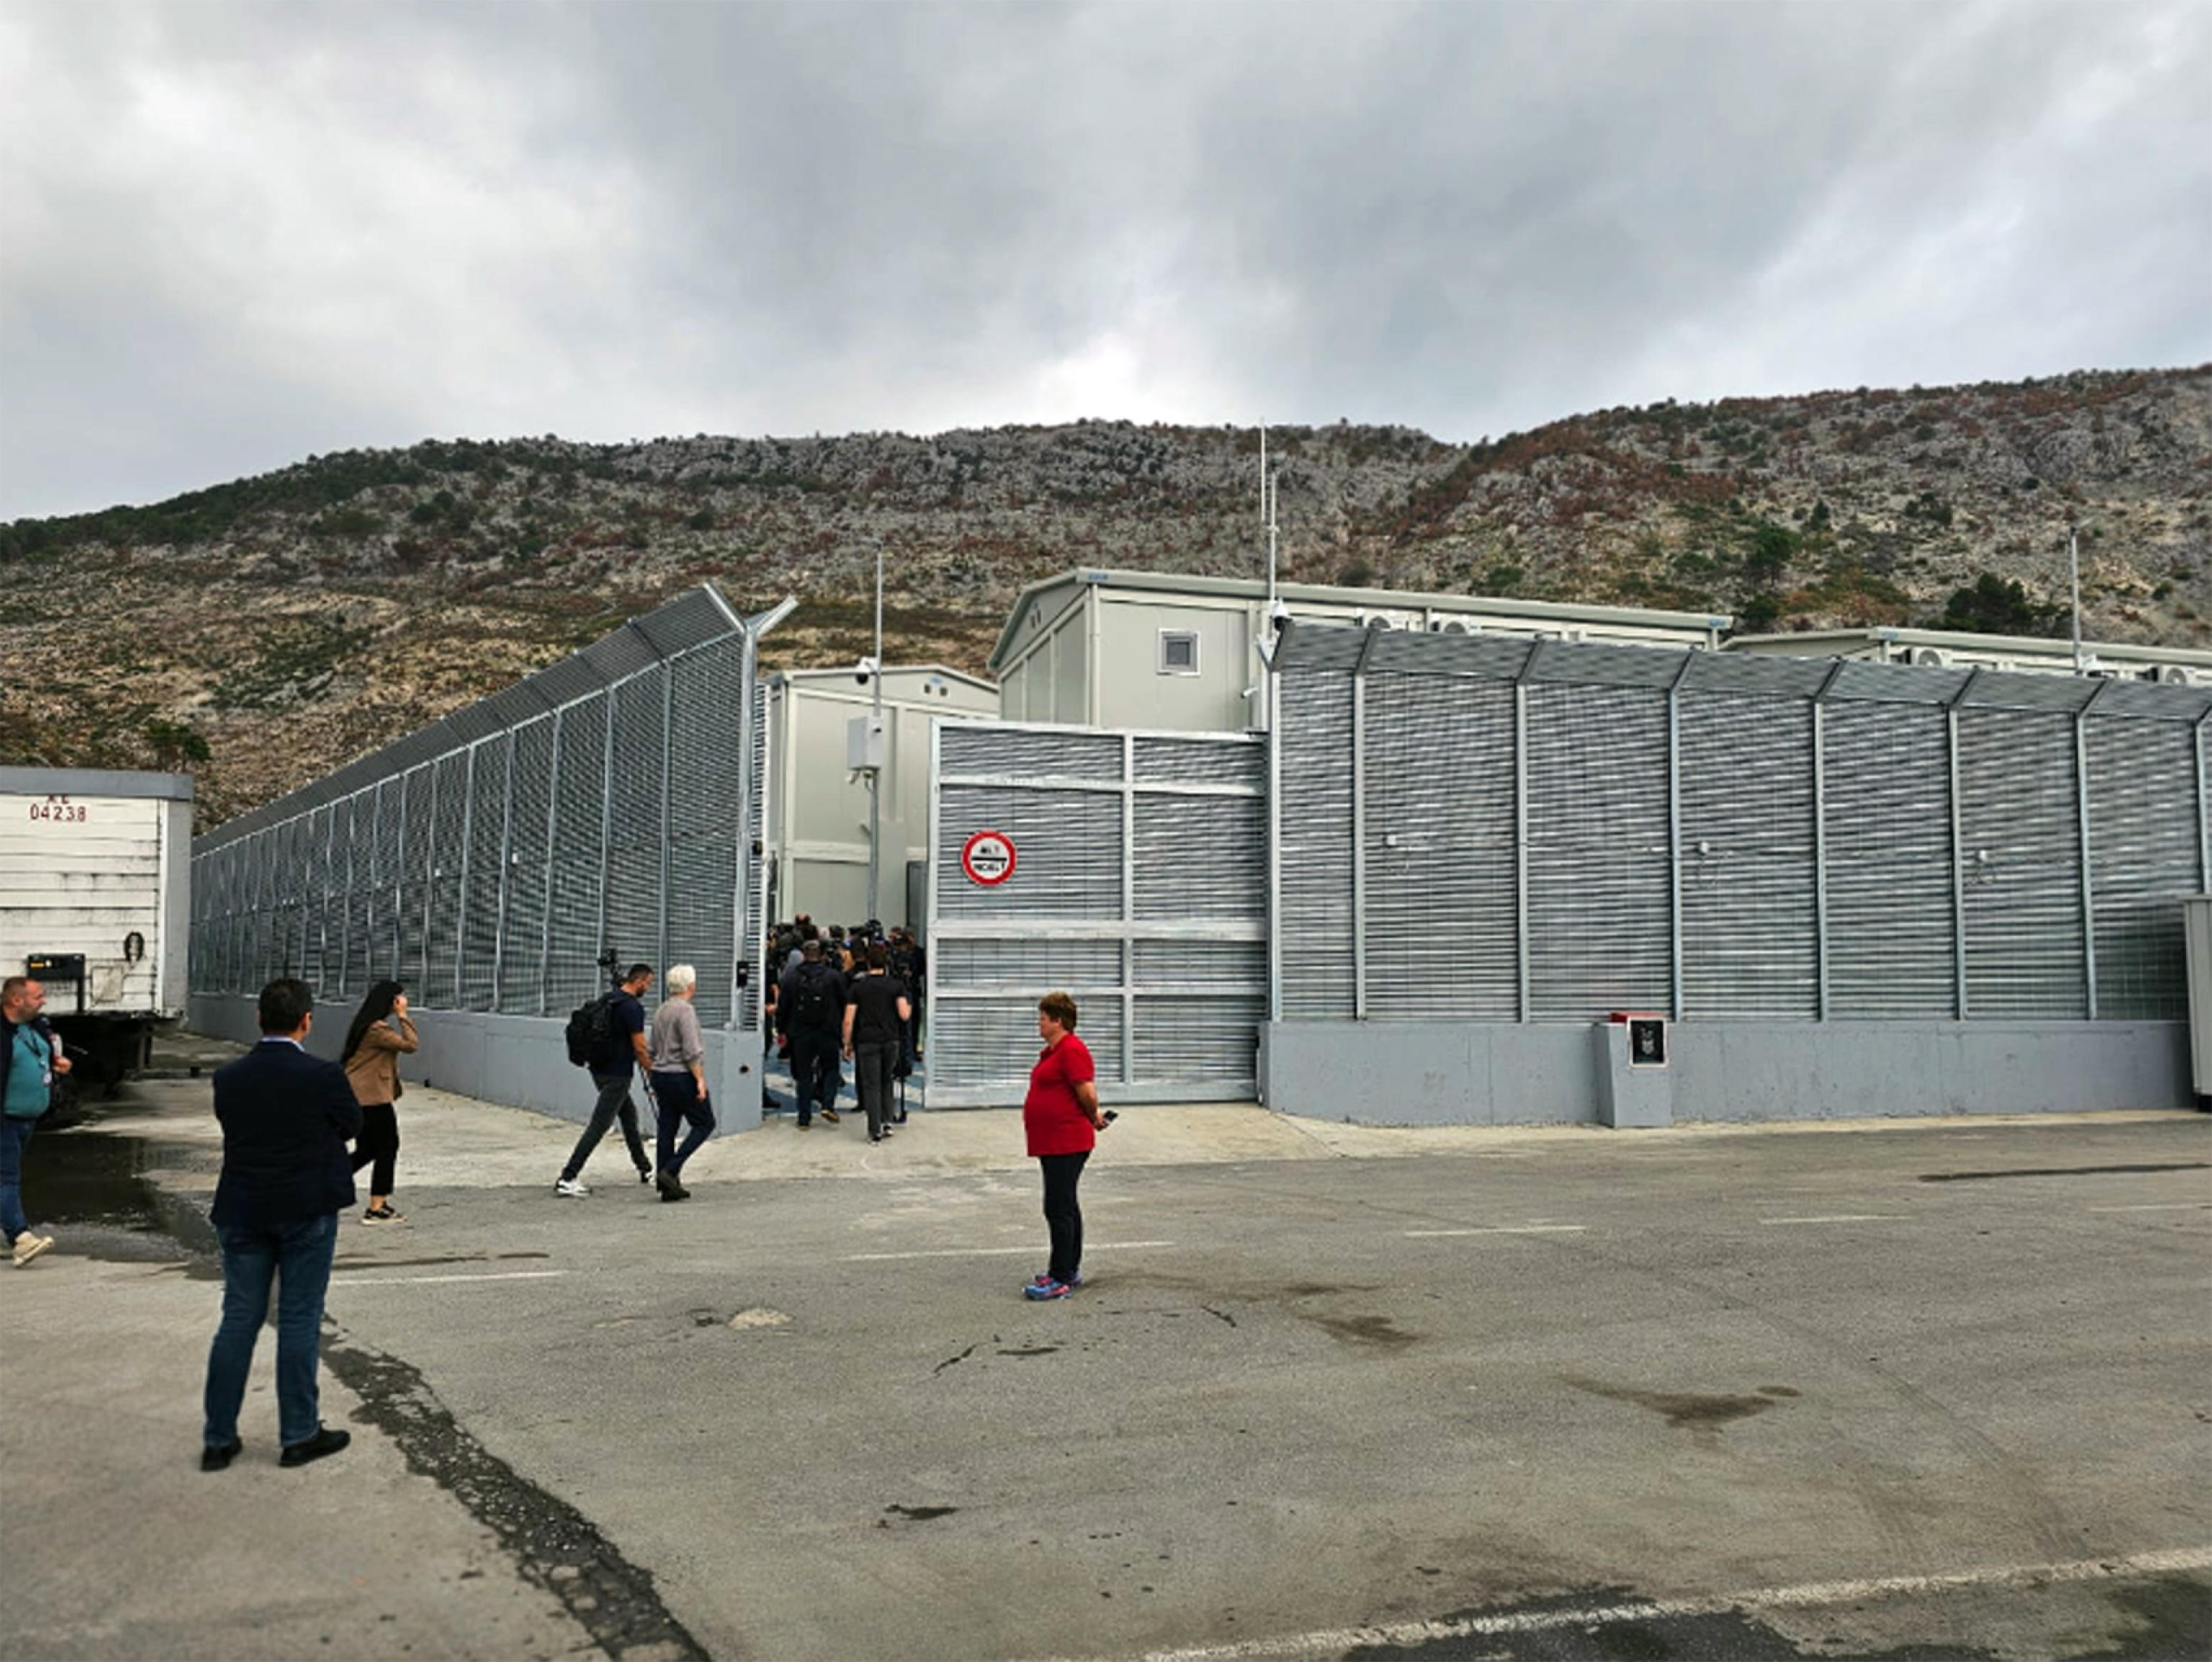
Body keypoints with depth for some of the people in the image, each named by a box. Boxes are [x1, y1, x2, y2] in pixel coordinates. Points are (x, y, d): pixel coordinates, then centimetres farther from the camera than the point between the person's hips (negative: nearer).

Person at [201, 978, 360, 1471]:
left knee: (238, 1319, 11)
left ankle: (218, 1439, 17)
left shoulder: (227, 1078, -3)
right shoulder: (323, 1076, -14)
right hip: (308, 1210, -3)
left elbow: (231, 1128, 8)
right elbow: (353, 1126, -1)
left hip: (242, 1212, 4)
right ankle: (299, 1435, 14)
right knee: (300, 1321, 5)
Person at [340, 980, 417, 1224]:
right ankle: (376, 1209, 3)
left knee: (366, 1150, 19)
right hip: (374, 1099, -10)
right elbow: (410, 1045, -21)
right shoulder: (378, 1029, -19)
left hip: (357, 1097, 10)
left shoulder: (366, 1025, 13)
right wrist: (403, 1016, -17)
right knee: (387, 1149, 0)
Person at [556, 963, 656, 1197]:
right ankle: (567, 1179, -11)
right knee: (598, 1126, -9)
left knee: (629, 1114, 21)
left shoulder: (609, 1000, 11)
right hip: (616, 1075, -10)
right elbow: (639, 1048, -16)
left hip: (601, 1070, 10)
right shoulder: (633, 1007, -17)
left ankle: (645, 1170, 30)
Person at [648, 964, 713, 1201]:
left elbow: (652, 1050, 19)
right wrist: (700, 1079, -17)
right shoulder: (685, 1010, -14)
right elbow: (691, 1051, -19)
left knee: (667, 1129, 8)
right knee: (704, 1123, 2)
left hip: (660, 1076, 9)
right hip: (682, 1077, -9)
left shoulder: (661, 1010, 13)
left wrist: (653, 1079, 25)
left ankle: (668, 1186, 9)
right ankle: (670, 1171, -9)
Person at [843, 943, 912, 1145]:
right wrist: (909, 1008, 13)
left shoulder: (858, 987, 0)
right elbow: (904, 1014, -9)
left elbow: (849, 1020, -3)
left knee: (871, 1086, 2)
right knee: (886, 1082, 20)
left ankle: (875, 1131, 1)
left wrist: (847, 1044, 5)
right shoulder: (896, 986, -1)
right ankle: (886, 1122, 14)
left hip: (867, 1041, -1)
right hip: (891, 1040, 1)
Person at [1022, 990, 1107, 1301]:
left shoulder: (1072, 1050, -17)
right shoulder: (1053, 1049, 16)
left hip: (1067, 1144, -11)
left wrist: (1094, 1119, -4)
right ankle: (1071, 1270, 25)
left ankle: (1061, 1279, -5)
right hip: (1053, 1143, 11)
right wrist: (1092, 1118, 19)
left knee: (1059, 1209, -9)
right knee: (1065, 1207, 16)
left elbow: (1087, 1093, -21)